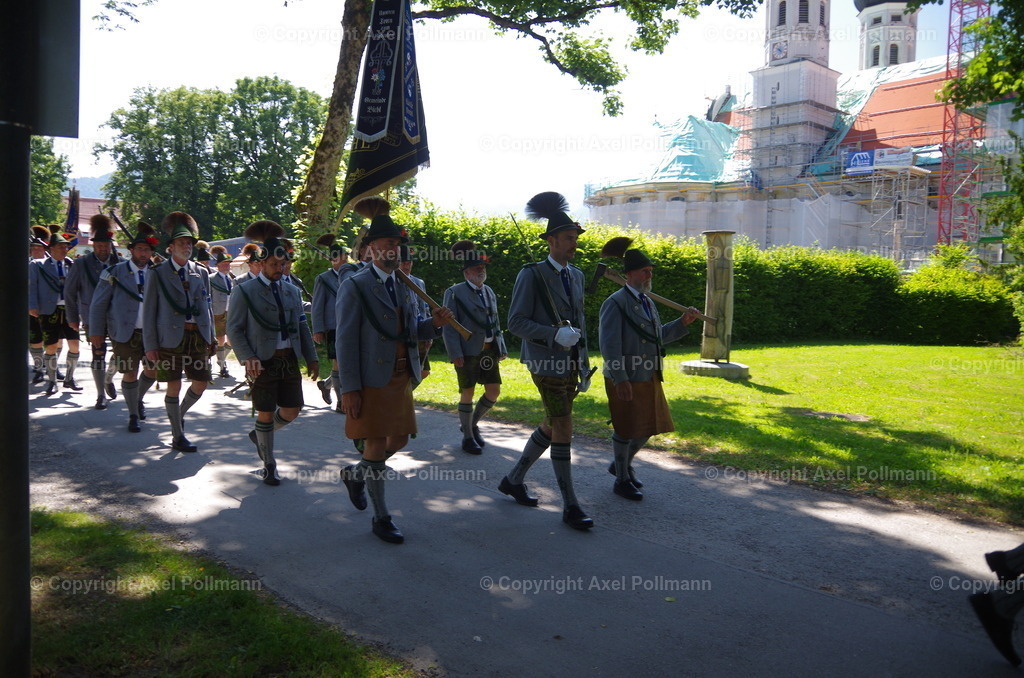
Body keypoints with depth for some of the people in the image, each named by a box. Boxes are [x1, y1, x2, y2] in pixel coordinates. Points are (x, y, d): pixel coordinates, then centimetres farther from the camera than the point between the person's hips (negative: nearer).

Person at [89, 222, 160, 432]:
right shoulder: (115, 273, -2)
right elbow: (98, 304, 1)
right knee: (130, 374, 1)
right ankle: (133, 415, 17)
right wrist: (96, 332, -2)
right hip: (125, 334, -3)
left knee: (153, 371, 9)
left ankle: (139, 399, 39)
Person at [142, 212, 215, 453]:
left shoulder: (201, 273, 10)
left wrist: (211, 338, 11)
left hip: (197, 337, 4)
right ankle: (178, 437, 15)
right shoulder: (158, 274, -1)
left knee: (201, 382, 6)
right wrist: (150, 345, -6)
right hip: (170, 338, -4)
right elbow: (149, 311, -2)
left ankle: (179, 414, 35)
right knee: (174, 386, 2)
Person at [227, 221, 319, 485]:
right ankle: (269, 465, 19)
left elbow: (302, 327, 15)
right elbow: (234, 329, -5)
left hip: (290, 361, 5)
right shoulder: (245, 291, -3)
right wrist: (247, 358, -17)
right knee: (266, 414, 2)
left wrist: (311, 358, 7)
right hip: (264, 362, -5)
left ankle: (259, 434, 36)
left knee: (292, 410, 6)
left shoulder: (292, 291, 13)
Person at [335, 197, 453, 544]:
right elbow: (346, 341, -13)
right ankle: (381, 518, 16)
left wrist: (434, 322, -8)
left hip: (402, 377, 7)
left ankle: (354, 474, 42)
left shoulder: (405, 286, 12)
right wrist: (349, 389, -17)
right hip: (371, 381, -7)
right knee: (376, 445, 1)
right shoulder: (355, 286, -10)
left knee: (399, 439, 16)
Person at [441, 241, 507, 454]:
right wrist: (455, 354, -16)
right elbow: (449, 326, -8)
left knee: (494, 391, 5)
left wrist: (502, 348, 12)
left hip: (489, 351, 6)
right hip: (467, 352, -6)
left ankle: (473, 423, 27)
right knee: (468, 393, -1)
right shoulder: (455, 292, -3)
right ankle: (468, 437, 13)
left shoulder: (490, 293, 16)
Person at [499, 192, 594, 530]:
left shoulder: (576, 276, 13)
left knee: (551, 427, 14)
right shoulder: (531, 275, -9)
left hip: (570, 363, 8)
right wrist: (555, 334, -25)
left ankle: (514, 480, 32)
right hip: (546, 363, -8)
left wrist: (584, 365, 17)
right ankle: (570, 506, 3)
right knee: (564, 431, -7)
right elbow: (516, 322, -13)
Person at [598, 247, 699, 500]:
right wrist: (620, 380, -24)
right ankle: (622, 480, 21)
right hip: (625, 380, -8)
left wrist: (682, 323, 8)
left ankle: (623, 464, 38)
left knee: (648, 427, 15)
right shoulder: (616, 303, -14)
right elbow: (609, 344, -20)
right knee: (626, 430, 3)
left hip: (649, 378, 8)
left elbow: (658, 336, 21)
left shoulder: (647, 302, 14)